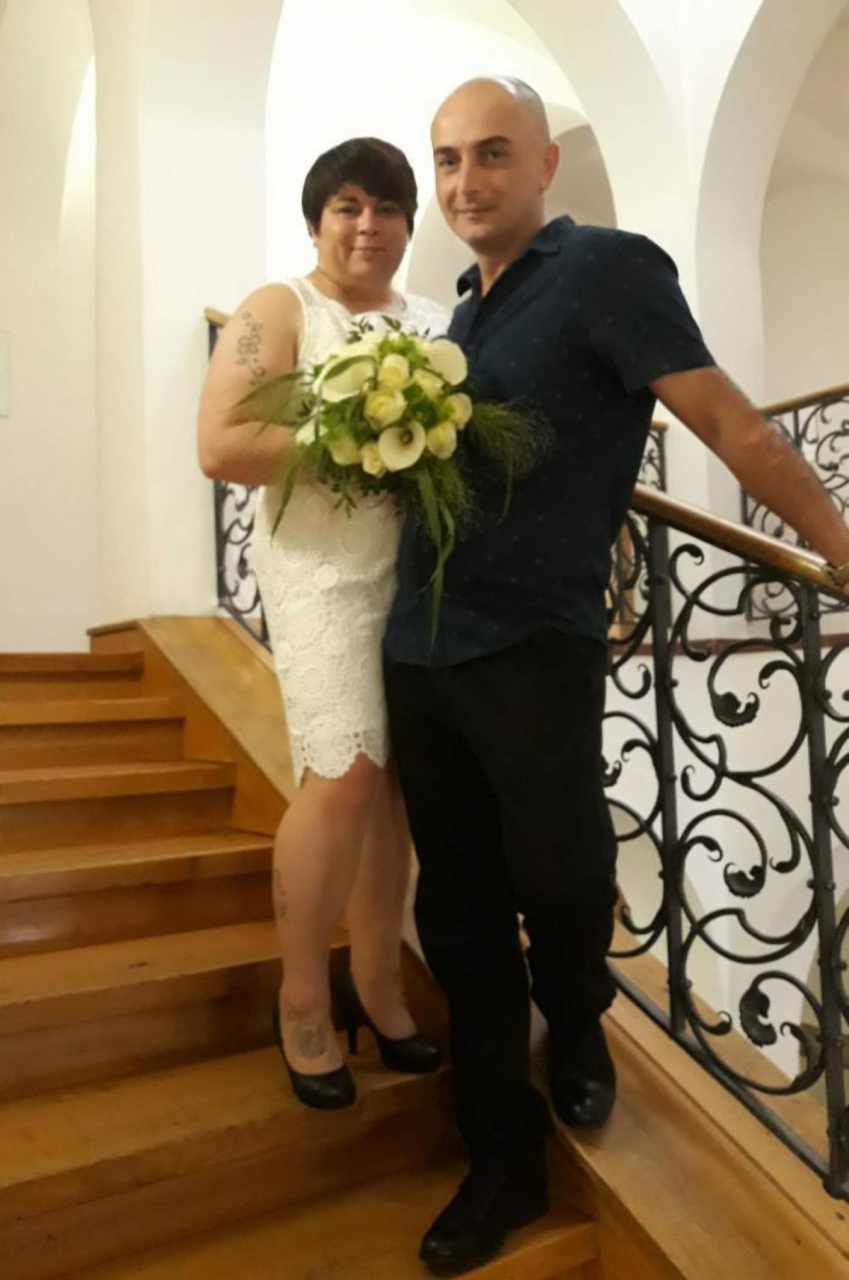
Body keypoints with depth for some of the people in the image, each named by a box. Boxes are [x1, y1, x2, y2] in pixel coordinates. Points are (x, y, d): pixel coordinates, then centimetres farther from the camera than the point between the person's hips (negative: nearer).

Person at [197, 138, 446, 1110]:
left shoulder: (436, 324, 17)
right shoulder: (277, 312, 1)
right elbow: (219, 448, -10)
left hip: (425, 570, 5)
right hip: (325, 570, -5)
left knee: (399, 778, 6)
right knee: (345, 776, -13)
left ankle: (375, 981, 23)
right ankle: (301, 1000, 9)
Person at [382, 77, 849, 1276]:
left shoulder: (604, 267, -4)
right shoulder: (463, 308, 18)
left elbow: (733, 427, -7)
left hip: (533, 653, -7)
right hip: (418, 650, 7)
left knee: (558, 884, 3)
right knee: (459, 913, 10)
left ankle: (576, 1024, 40)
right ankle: (505, 1158, 28)